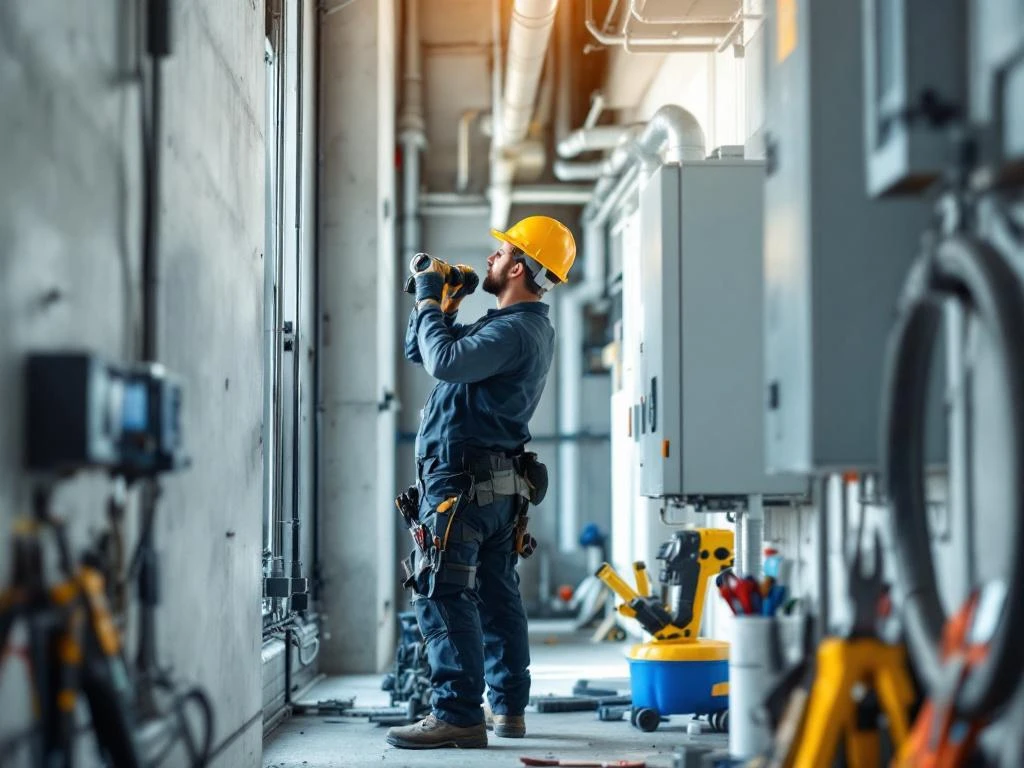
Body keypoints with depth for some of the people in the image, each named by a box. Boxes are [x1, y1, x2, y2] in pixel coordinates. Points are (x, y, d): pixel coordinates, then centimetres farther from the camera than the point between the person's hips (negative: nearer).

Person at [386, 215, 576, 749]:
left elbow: (444, 362, -29)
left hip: (462, 481, -11)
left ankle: (458, 716, -12)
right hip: (500, 485, 11)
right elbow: (418, 351, 24)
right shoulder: (522, 326, 19)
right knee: (496, 596, 14)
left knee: (442, 597, -11)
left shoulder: (514, 331, -14)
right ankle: (508, 708, 21)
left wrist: (431, 302, -14)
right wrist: (438, 305, 8)